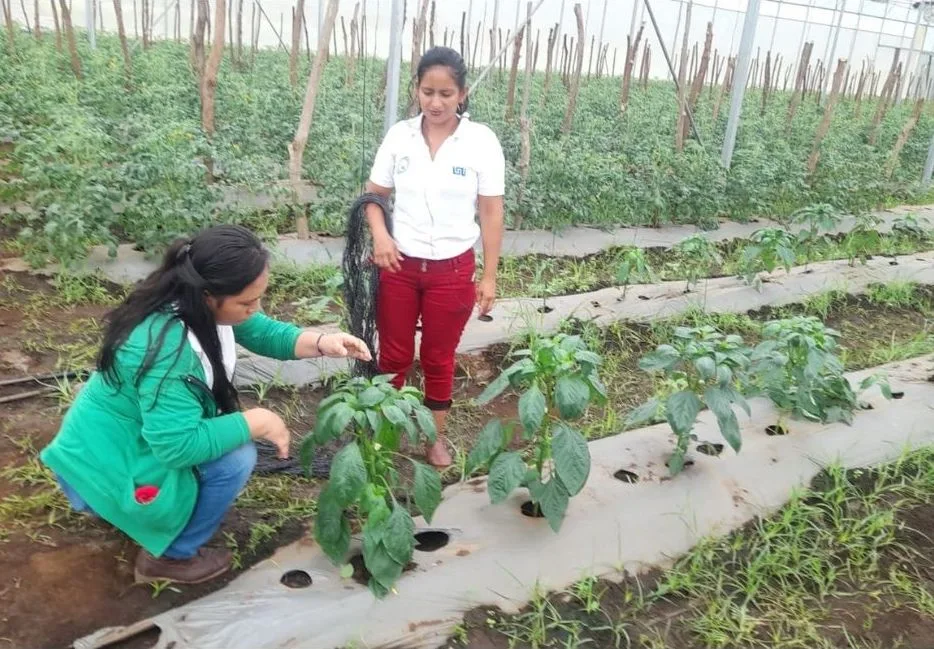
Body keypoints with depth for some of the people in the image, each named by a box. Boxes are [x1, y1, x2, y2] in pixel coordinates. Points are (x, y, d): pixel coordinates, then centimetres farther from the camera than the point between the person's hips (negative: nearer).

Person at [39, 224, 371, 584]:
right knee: (236, 458, -20)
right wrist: (257, 421, -27)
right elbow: (178, 446, -36)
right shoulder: (169, 346, -36)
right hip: (104, 467, -9)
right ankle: (170, 556, 2)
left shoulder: (199, 303, -10)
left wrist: (322, 342, -17)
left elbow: (262, 332, 0)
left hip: (133, 439, 9)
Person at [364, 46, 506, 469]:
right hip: (399, 264, 2)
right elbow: (374, 194, 6)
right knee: (393, 355, 12)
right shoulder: (398, 136, -3)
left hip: (452, 269, -1)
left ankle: (436, 436, 32)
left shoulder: (481, 141, -8)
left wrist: (489, 276, -5)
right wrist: (379, 236, -14)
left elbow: (491, 212, -5)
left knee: (438, 359, 13)